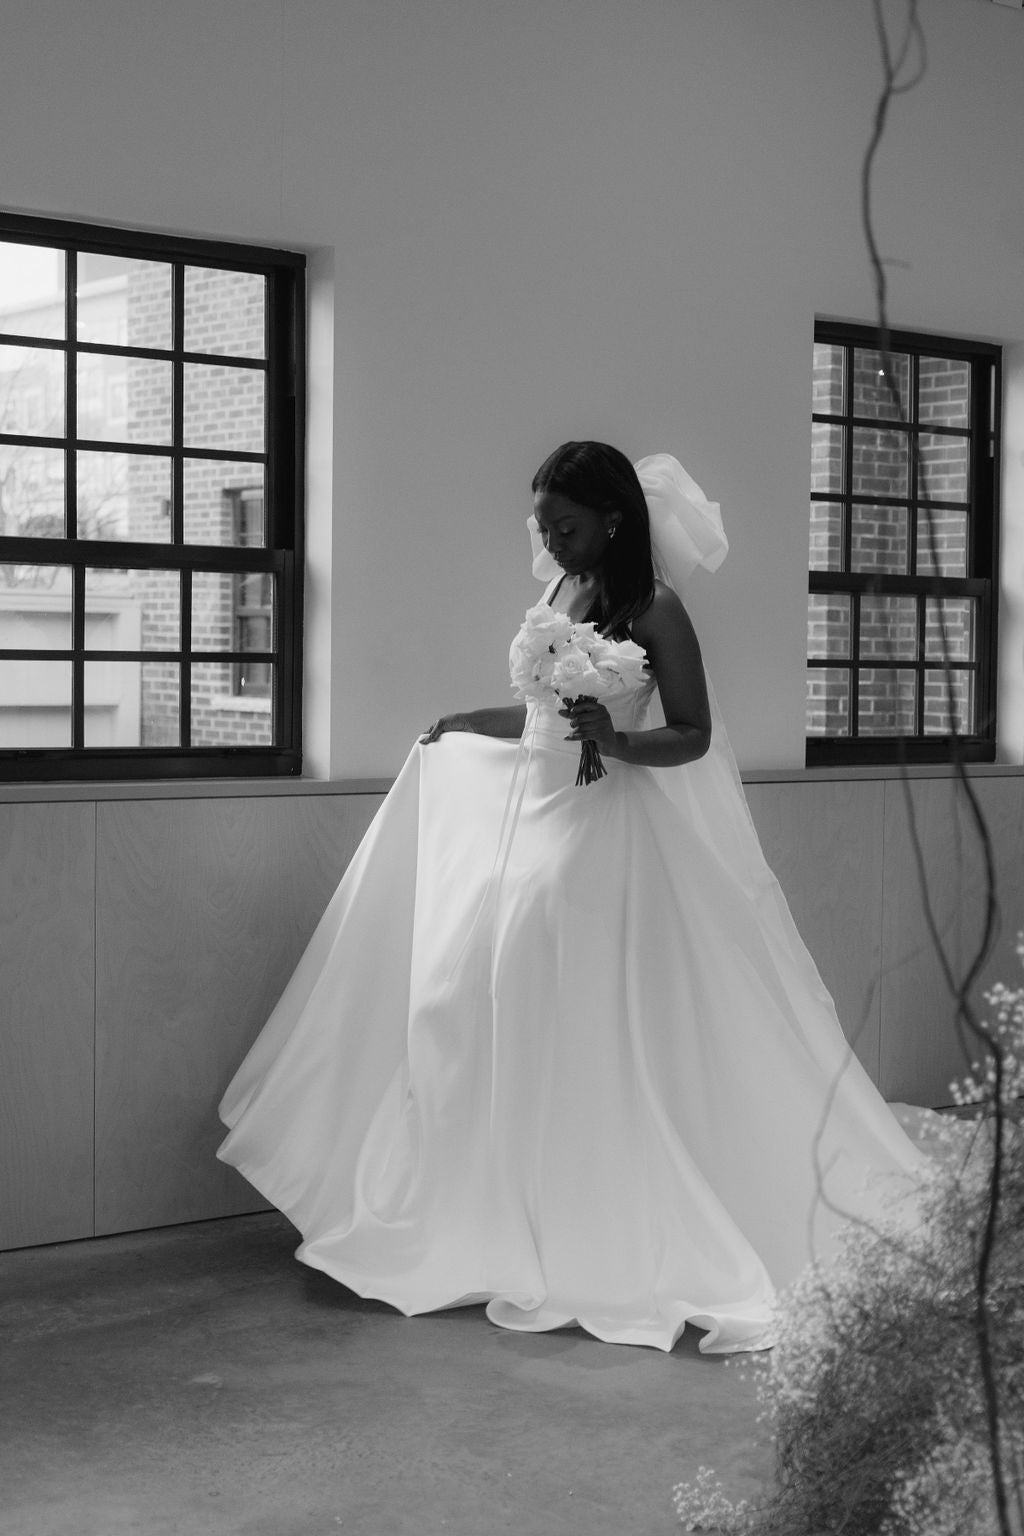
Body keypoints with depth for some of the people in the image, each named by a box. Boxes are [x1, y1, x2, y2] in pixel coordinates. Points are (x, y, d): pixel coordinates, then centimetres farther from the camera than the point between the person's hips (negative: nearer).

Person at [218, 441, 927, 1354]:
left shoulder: (655, 611, -10)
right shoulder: (560, 596, 10)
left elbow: (693, 736, -10)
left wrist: (619, 742, -28)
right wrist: (459, 726, 33)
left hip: (612, 840, -7)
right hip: (535, 827, 7)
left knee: (609, 1043, -5)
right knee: (519, 1037, 8)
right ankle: (537, 1252, 19)